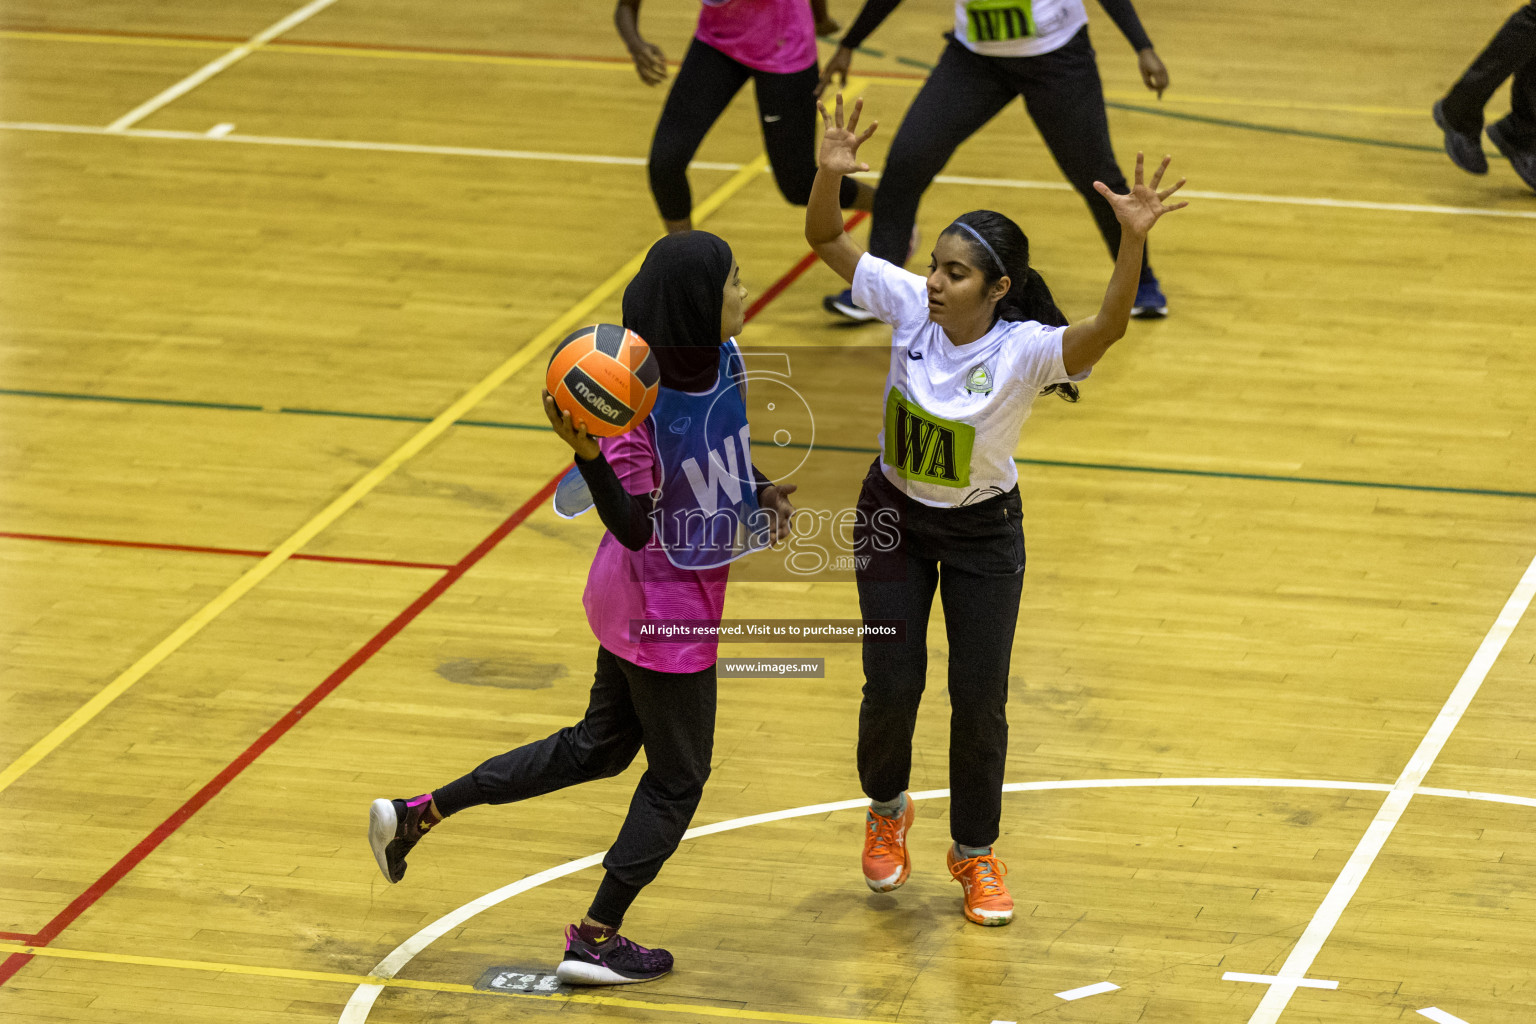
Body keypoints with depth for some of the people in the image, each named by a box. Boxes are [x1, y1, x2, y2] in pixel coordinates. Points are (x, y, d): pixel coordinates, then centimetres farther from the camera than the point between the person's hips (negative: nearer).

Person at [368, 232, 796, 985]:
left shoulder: (724, 360, -3)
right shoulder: (642, 395, -28)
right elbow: (634, 526, -33)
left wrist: (762, 495, 3)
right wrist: (587, 452, -47)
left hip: (639, 603, 9)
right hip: (662, 610, -9)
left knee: (598, 746, 23)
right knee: (677, 777, 9)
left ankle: (416, 814, 27)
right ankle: (595, 941, 24)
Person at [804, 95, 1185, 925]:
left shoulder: (1025, 350, -28)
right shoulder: (909, 304, -18)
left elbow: (1106, 330, -46)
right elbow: (825, 241, -16)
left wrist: (1132, 241, -61)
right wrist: (830, 174, -36)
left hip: (984, 534, -2)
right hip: (893, 516, 2)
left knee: (979, 699, 2)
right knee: (891, 685, 4)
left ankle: (975, 852, 25)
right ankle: (886, 811, 35)